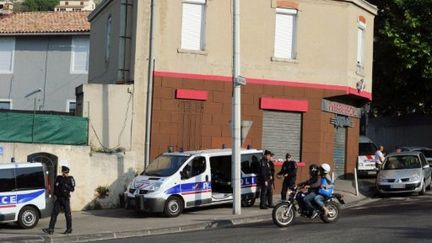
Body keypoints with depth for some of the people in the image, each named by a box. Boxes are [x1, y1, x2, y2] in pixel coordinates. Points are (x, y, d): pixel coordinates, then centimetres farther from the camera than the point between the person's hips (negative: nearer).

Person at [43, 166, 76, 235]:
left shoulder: (70, 179, -3)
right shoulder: (58, 178, 11)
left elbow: (72, 189, -9)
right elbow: (55, 187, 18)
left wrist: (66, 186, -22)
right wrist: (55, 195, 6)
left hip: (66, 199, -5)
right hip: (58, 198, 5)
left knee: (67, 214, 2)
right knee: (54, 213, -3)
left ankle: (69, 229, 14)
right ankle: (51, 229, -5)